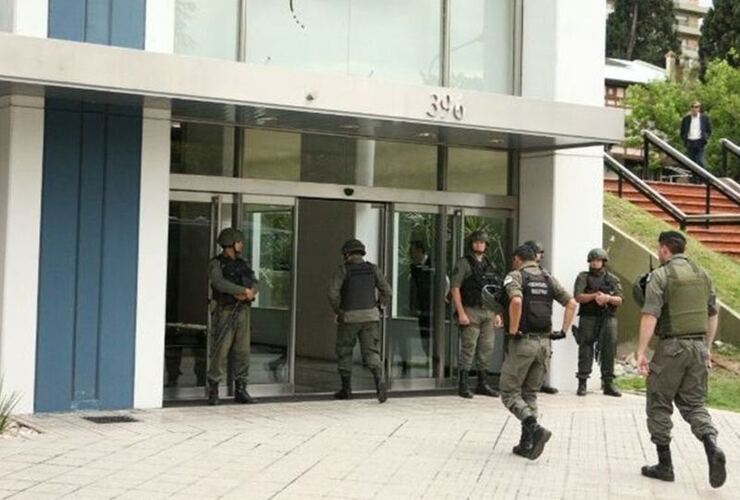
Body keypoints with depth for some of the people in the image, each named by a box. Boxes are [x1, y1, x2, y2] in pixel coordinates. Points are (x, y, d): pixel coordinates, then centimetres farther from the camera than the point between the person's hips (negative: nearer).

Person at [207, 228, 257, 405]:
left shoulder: (242, 264, 15)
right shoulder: (216, 264, -4)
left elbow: (254, 284, 7)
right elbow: (220, 283, -22)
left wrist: (250, 292, -16)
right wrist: (243, 290, -20)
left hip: (242, 312, 6)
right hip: (225, 313, -6)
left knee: (242, 352, 5)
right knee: (220, 352, -6)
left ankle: (240, 390, 10)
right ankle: (213, 391, -1)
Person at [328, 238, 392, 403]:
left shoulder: (343, 270, -5)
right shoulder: (373, 269, 5)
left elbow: (333, 292, -16)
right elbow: (386, 291, 1)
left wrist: (337, 311, -2)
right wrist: (378, 306, 13)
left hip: (349, 317, -2)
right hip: (370, 316, 2)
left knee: (344, 353, 14)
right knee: (371, 353, 1)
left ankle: (346, 389, 17)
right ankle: (379, 380, -24)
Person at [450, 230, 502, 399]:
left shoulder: (489, 265, 16)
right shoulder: (463, 263, -4)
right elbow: (454, 288, -10)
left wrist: (497, 313, 13)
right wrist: (461, 313, -16)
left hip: (488, 313, 6)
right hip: (471, 312, -6)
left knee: (487, 350, 8)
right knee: (468, 349, -5)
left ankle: (483, 384, 17)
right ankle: (463, 385, 1)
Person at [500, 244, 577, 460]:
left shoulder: (515, 276, -4)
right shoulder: (548, 279, 13)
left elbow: (516, 300, -24)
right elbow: (571, 303, 5)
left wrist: (513, 329, -16)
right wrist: (563, 331, 5)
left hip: (523, 341, -6)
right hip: (544, 342, 6)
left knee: (510, 392, 2)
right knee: (530, 393, 15)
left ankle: (535, 428, -20)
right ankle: (526, 444, 13)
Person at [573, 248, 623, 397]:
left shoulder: (613, 279, 14)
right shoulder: (583, 277, 9)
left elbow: (619, 300, 4)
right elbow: (578, 297, -4)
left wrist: (608, 298, -16)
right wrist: (594, 296, -18)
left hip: (608, 318, 1)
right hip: (588, 318, -1)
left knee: (609, 348, -6)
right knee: (586, 348, -2)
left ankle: (608, 383, -1)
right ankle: (582, 383, 2)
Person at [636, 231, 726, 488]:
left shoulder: (660, 275, -9)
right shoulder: (702, 274, 10)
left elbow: (650, 316, -17)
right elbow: (713, 315, 14)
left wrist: (641, 352, -15)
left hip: (671, 346, -5)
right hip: (698, 346, 6)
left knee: (659, 405, 7)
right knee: (694, 404, 12)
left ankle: (665, 465, 10)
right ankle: (712, 447, -13)